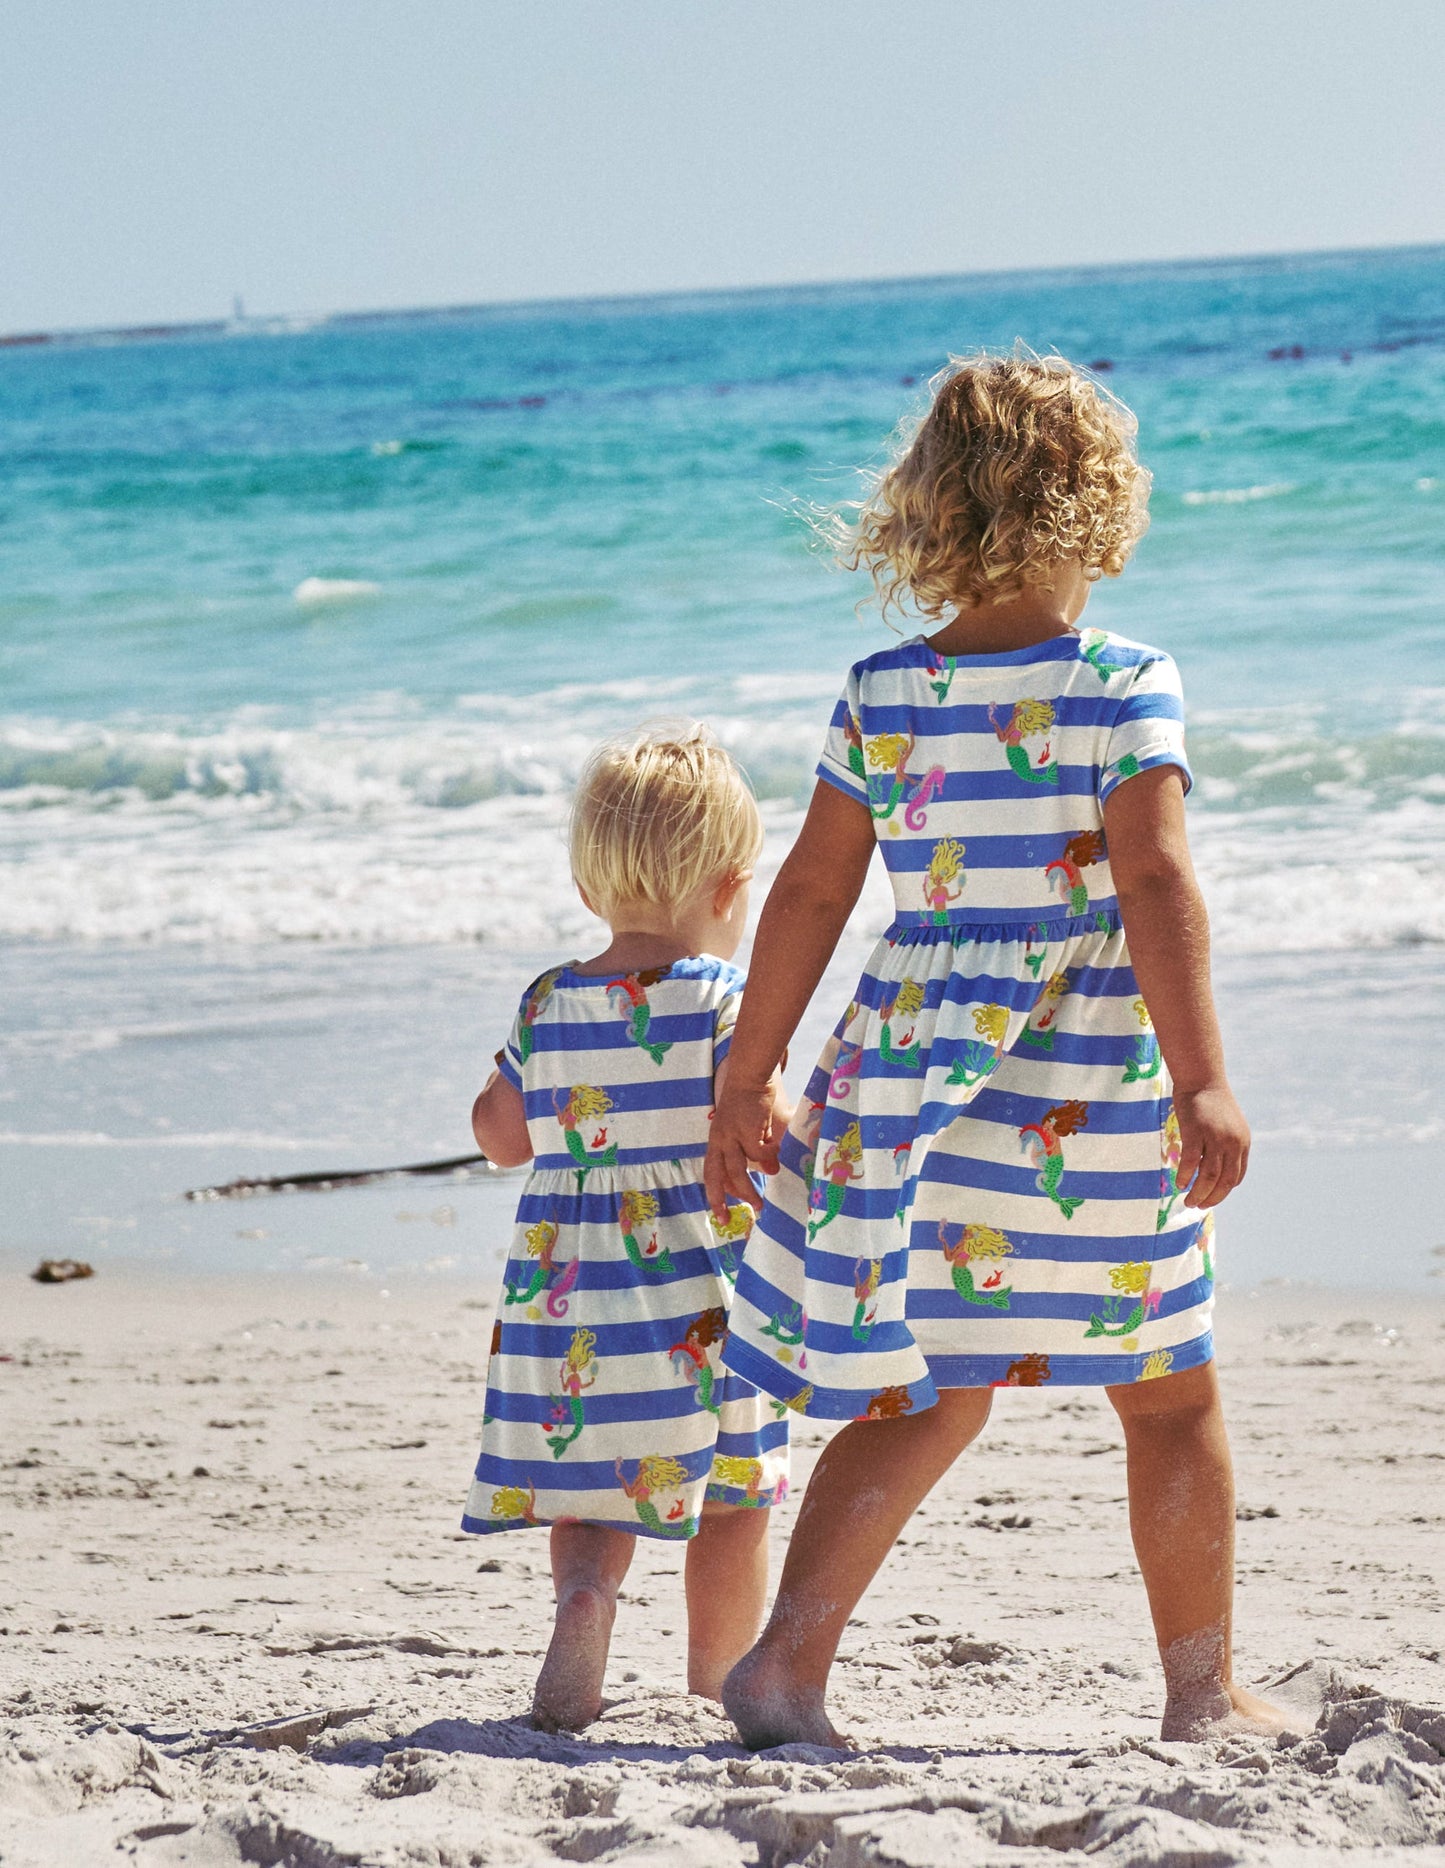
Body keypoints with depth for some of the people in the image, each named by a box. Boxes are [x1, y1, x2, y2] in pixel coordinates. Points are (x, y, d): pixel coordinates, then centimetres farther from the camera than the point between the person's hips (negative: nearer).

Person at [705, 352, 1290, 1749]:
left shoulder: (882, 694, 2)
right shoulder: (1124, 685, -9)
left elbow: (810, 891, 3)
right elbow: (1154, 878, -17)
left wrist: (745, 1080, 9)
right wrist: (1202, 1078, -19)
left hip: (920, 1054, 4)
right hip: (1093, 1082, -4)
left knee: (931, 1395, 13)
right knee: (1169, 1391, 12)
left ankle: (786, 1662, 0)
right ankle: (1202, 1693, 21)